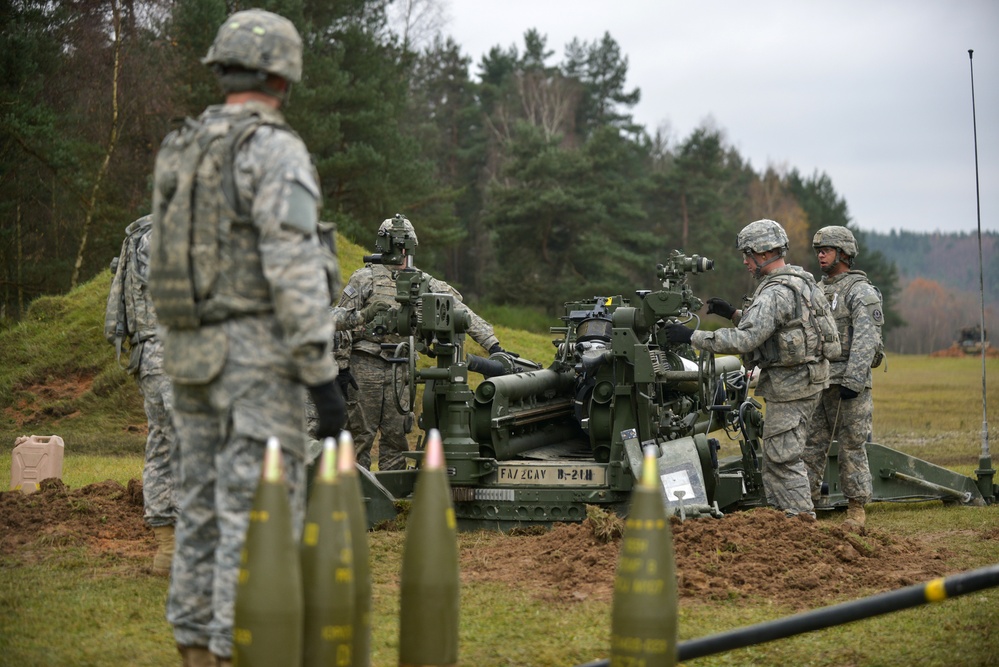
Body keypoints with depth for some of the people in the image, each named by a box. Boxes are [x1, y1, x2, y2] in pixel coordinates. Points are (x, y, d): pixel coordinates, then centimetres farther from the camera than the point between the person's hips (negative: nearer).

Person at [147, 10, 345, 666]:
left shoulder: (181, 152, 12)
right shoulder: (277, 150, -14)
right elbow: (295, 272, -20)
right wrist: (323, 377, -19)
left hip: (195, 355, 8)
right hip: (257, 357, -8)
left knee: (207, 510, 12)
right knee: (261, 520, -6)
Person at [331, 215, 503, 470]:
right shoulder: (365, 278, -2)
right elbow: (340, 321, -3)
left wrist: (492, 344, 3)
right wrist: (341, 366, -9)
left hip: (400, 371, 4)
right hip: (364, 366, -4)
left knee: (396, 436, 5)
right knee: (360, 435, -3)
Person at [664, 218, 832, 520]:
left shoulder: (776, 293, -20)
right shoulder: (800, 281, 13)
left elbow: (745, 339, -27)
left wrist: (693, 336, -23)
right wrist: (734, 313, 16)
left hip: (789, 383, -11)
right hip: (804, 378, 11)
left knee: (782, 455, -6)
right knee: (775, 452, 15)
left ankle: (801, 516, -4)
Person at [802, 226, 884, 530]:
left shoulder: (861, 292, -7)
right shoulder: (818, 290, 17)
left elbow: (866, 341, -16)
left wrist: (853, 381, -22)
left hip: (849, 381, -7)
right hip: (817, 381, 7)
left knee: (852, 447, -1)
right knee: (811, 445, 5)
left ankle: (857, 509, 6)